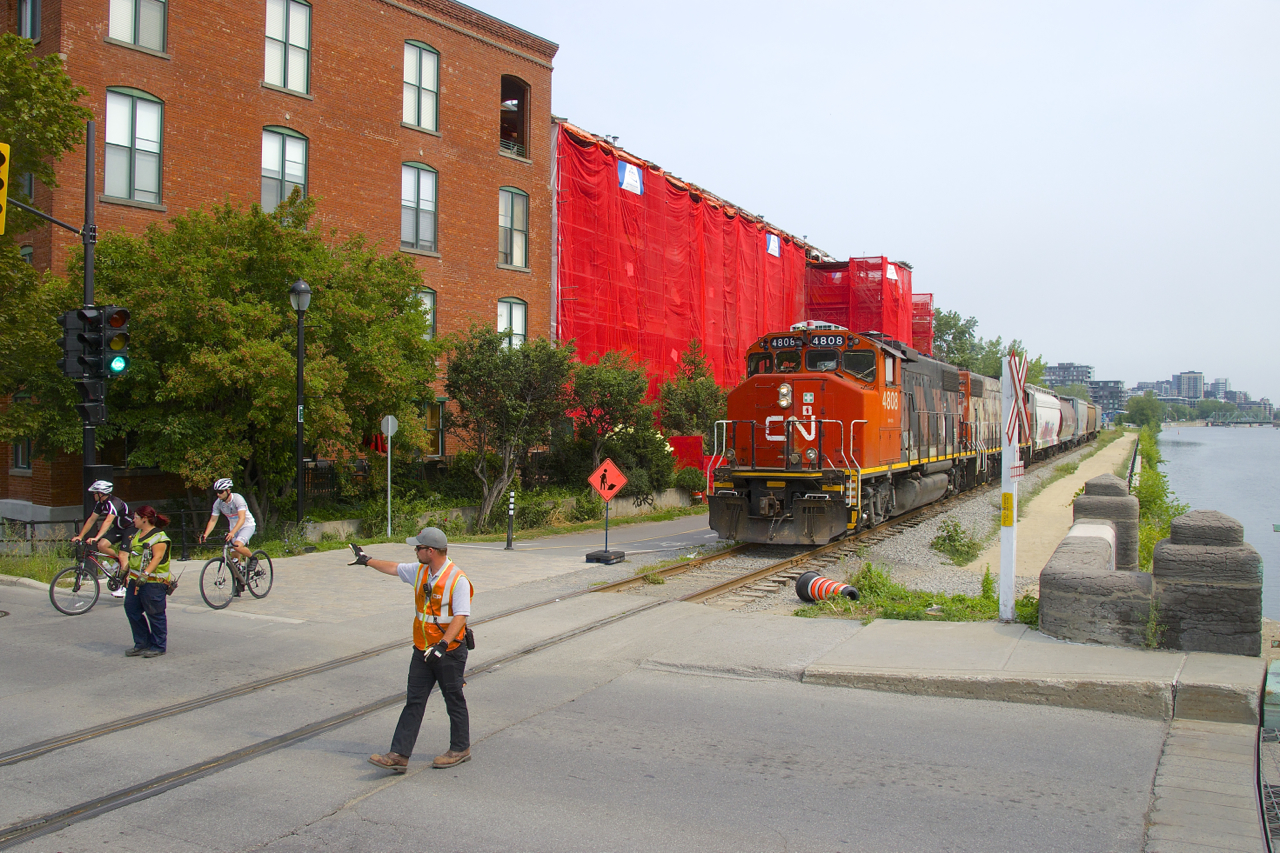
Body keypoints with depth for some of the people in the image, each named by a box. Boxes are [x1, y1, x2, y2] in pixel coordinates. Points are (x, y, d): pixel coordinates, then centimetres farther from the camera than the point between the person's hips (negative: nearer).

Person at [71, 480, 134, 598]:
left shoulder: (114, 503, -28)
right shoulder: (100, 503, -1)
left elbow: (108, 521, -40)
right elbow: (91, 520, 3)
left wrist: (96, 538, -49)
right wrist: (80, 536, -3)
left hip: (130, 528, -8)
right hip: (118, 528, 8)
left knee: (123, 557, -14)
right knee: (102, 545, -14)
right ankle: (120, 559, 9)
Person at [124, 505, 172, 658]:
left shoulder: (159, 536, -13)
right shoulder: (139, 534, 16)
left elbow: (157, 557, -22)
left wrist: (145, 574, -32)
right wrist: (127, 570, 27)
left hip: (153, 581, -10)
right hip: (136, 579, 10)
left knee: (155, 614, -2)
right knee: (131, 609, 10)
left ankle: (158, 646, 8)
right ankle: (142, 643, 21)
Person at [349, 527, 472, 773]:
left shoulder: (458, 579, -19)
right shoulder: (419, 571, 5)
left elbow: (460, 616, -23)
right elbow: (393, 568, 23)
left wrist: (442, 645, -31)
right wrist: (367, 560, 33)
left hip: (449, 651, -7)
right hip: (422, 651, 7)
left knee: (454, 701, 7)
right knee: (414, 702, 4)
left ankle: (460, 749, 23)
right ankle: (399, 755, 4)